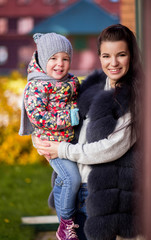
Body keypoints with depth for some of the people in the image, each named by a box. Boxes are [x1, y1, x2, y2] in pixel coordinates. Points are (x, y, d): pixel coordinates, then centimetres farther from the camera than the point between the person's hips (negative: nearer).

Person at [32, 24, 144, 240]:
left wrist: (64, 150, -11)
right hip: (77, 183, 7)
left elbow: (113, 147, -18)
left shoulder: (136, 97, -14)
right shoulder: (97, 84, 7)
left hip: (106, 190, -6)